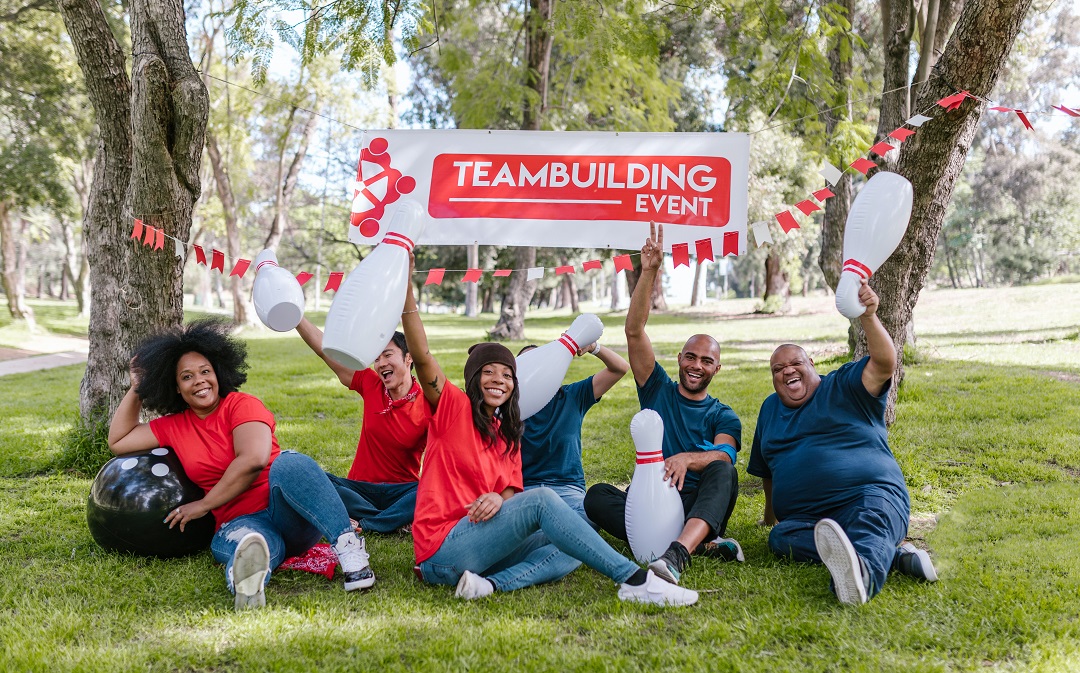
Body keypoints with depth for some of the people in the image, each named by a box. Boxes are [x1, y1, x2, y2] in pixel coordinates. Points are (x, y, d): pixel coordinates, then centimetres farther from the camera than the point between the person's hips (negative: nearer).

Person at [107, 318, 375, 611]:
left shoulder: (241, 404, 1)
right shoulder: (174, 426, 19)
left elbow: (253, 459, -14)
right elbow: (118, 442, 27)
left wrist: (204, 505, -6)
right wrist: (136, 389, 21)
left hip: (291, 512, -2)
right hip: (240, 521, 2)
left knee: (289, 463, -39)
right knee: (242, 540, -40)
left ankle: (349, 546, -49)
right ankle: (247, 582, -76)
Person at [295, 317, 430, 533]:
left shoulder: (427, 406, -11)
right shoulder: (370, 384, 1)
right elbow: (325, 350, 1)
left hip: (402, 490, -3)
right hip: (361, 488, 3)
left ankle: (363, 525, -28)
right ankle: (396, 521, -22)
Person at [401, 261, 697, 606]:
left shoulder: (508, 435, 17)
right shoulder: (453, 407, -2)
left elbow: (511, 492, 8)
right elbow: (422, 357, -19)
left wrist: (499, 498, -17)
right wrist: (407, 292, -28)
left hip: (480, 545, 7)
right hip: (442, 548, -7)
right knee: (541, 499, -25)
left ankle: (491, 583, -29)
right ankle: (635, 580, -28)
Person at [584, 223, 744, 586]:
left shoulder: (723, 416, 11)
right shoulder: (658, 390, 14)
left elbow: (724, 454, -13)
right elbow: (634, 332, 2)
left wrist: (686, 458, -36)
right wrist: (648, 273, -9)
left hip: (700, 506, -1)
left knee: (723, 472, -32)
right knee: (596, 496, -27)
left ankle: (676, 554, -57)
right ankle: (702, 543, -37)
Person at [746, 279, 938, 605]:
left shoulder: (843, 387, 9)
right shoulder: (770, 408, 24)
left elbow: (884, 364, -10)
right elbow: (766, 467, 35)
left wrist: (868, 317, -24)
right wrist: (771, 509, 38)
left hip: (869, 495, -4)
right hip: (805, 517, 4)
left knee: (871, 522, -39)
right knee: (780, 538, -30)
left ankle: (862, 575, -75)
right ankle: (892, 554, -39)